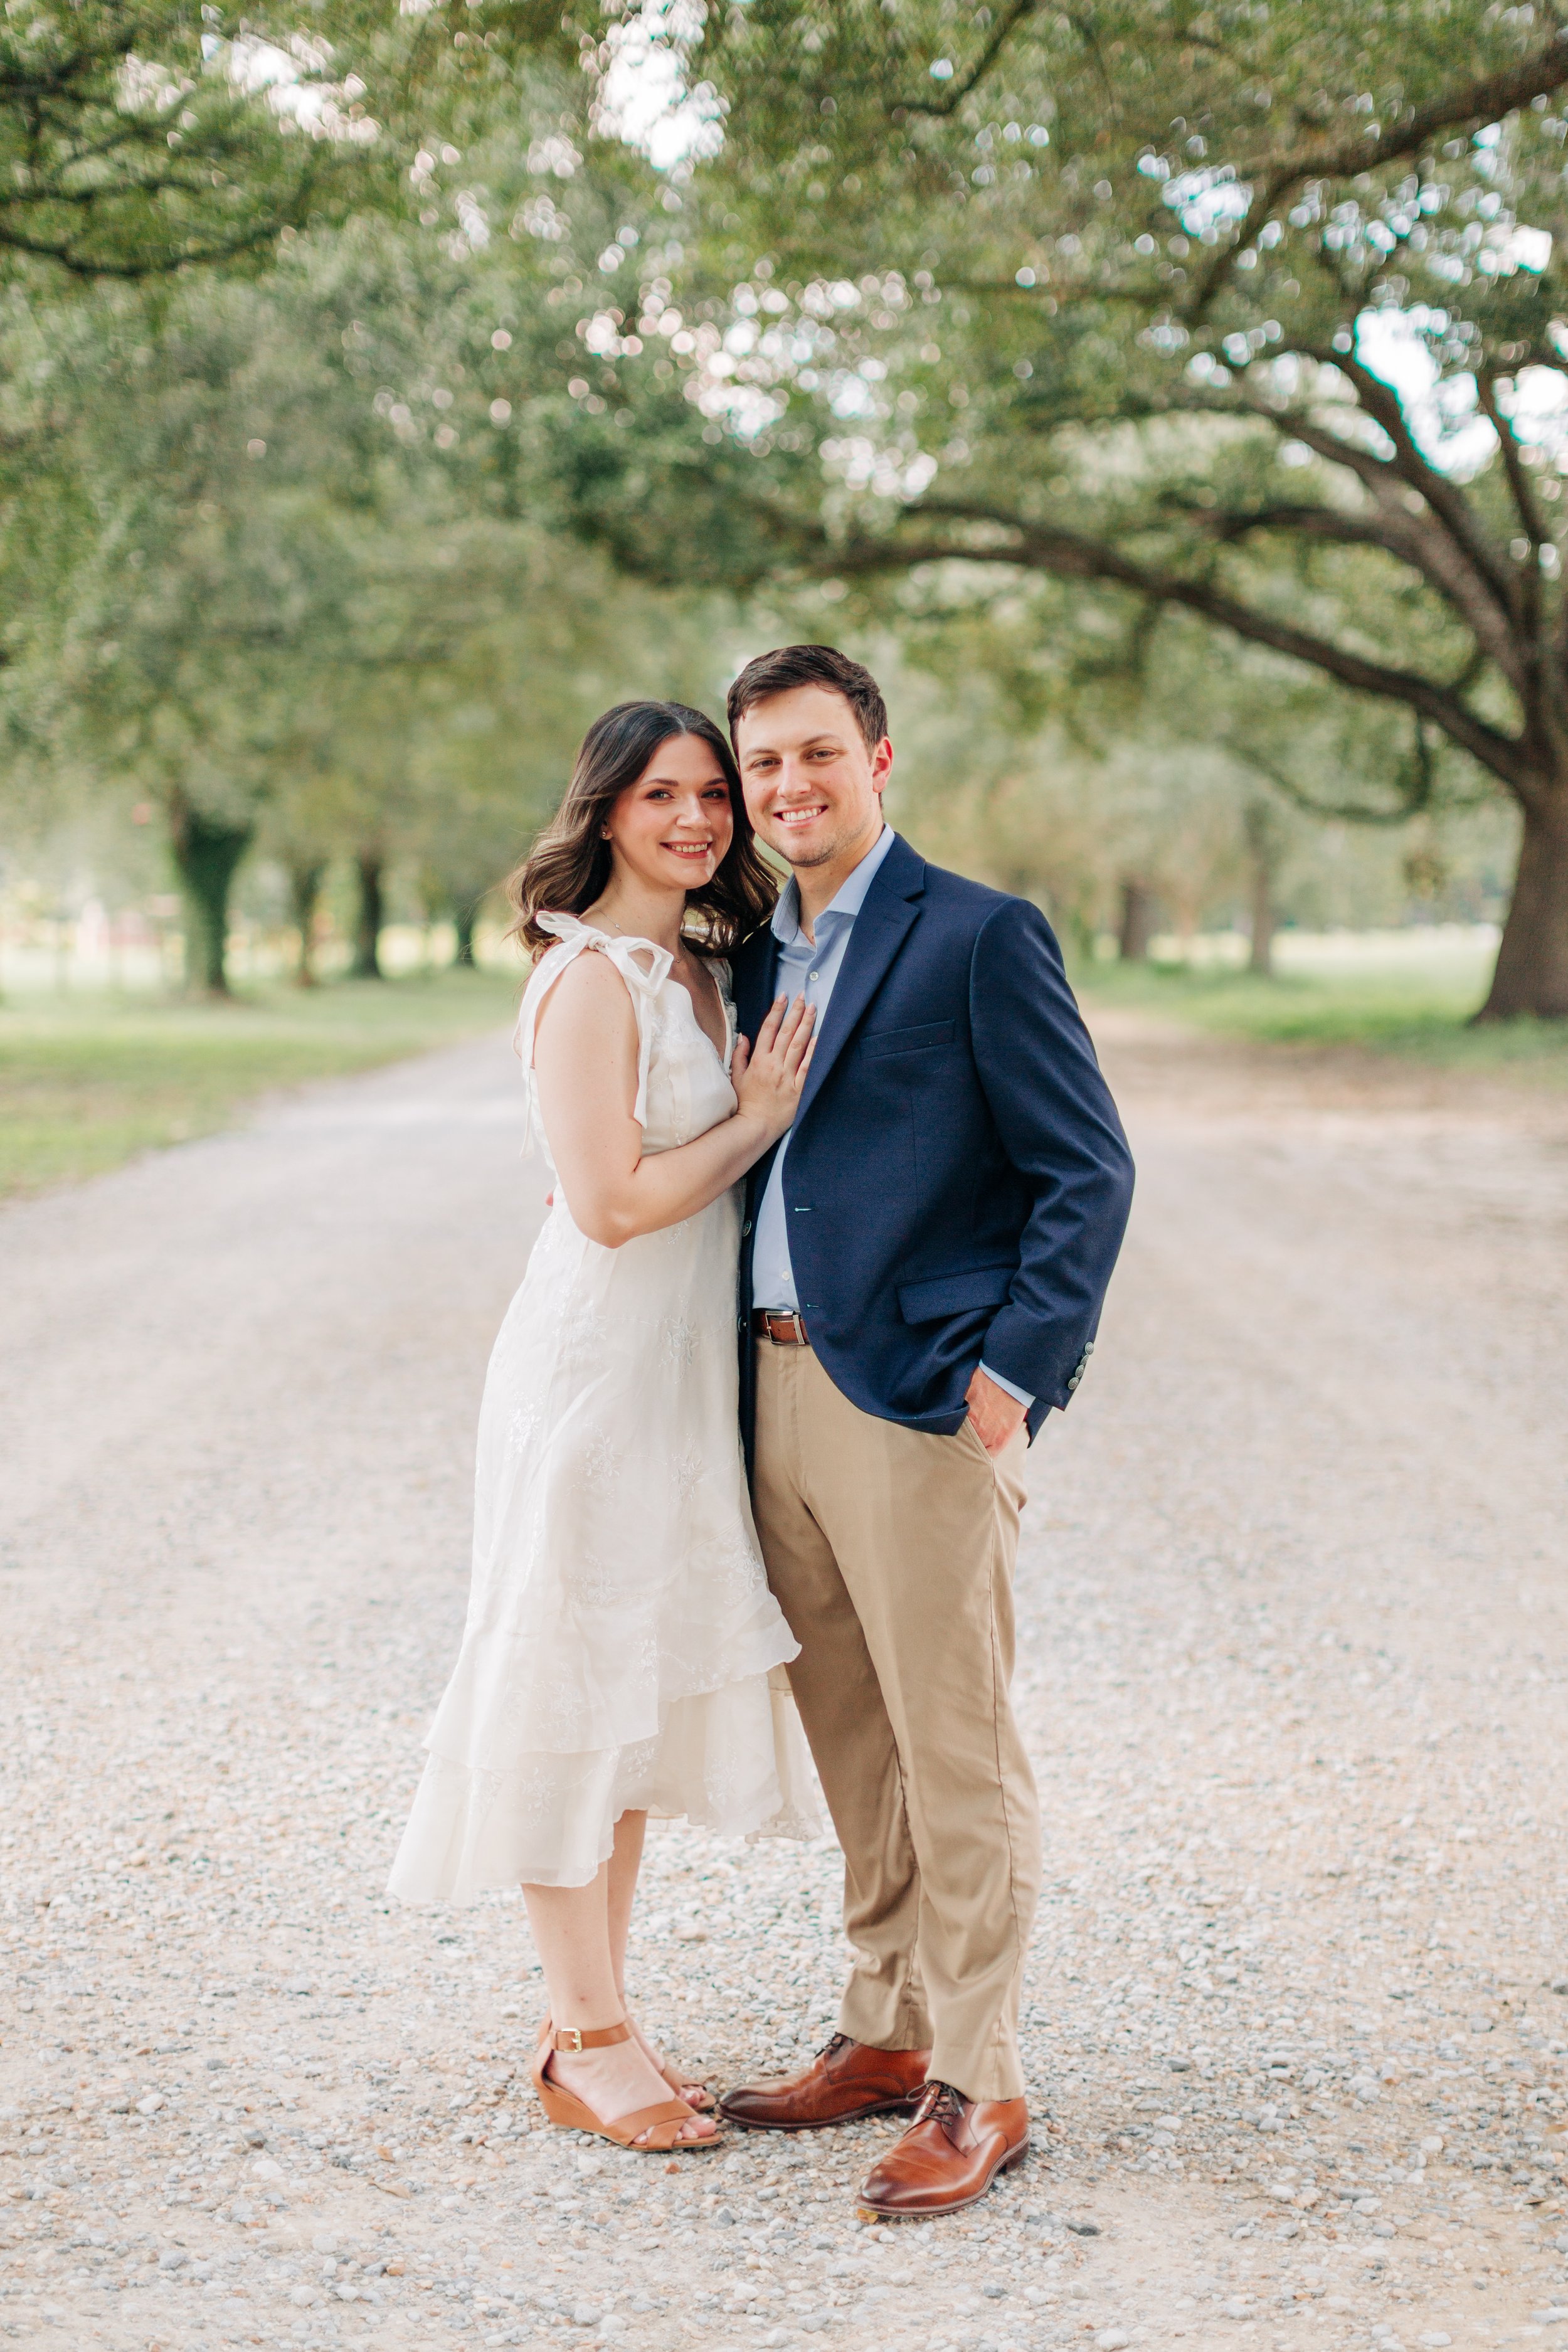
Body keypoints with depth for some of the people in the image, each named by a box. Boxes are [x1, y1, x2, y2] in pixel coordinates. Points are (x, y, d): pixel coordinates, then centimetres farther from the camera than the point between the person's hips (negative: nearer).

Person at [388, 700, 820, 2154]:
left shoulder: (700, 971, 12)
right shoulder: (591, 980, -14)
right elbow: (611, 1200, -19)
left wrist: (761, 1109, 2)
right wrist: (758, 1120, -11)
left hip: (682, 1372, 9)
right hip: (595, 1365, -9)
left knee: (645, 1691, 13)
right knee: (577, 1690, 0)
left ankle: (592, 2021, 24)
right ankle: (587, 2044, 10)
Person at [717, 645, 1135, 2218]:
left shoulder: (978, 937, -7)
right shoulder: (764, 954, 15)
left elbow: (1089, 1171, -9)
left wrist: (1018, 1366, -16)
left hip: (920, 1398, -7)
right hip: (779, 1388, 8)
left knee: (955, 1748, -2)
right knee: (850, 1738, 15)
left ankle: (977, 2088, 7)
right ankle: (888, 2035, 28)